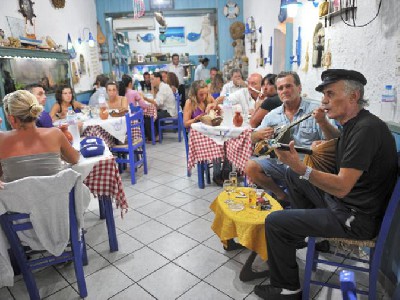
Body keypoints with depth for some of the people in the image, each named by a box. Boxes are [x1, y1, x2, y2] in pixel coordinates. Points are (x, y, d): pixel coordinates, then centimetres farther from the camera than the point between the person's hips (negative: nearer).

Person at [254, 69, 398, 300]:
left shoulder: (366, 129, -26)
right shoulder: (355, 123, 4)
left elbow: (342, 187, -32)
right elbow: (339, 141, 29)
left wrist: (301, 168, -42)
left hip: (357, 218, -10)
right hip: (341, 200, 10)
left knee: (275, 222, -15)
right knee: (294, 175, 18)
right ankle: (305, 228, 26)